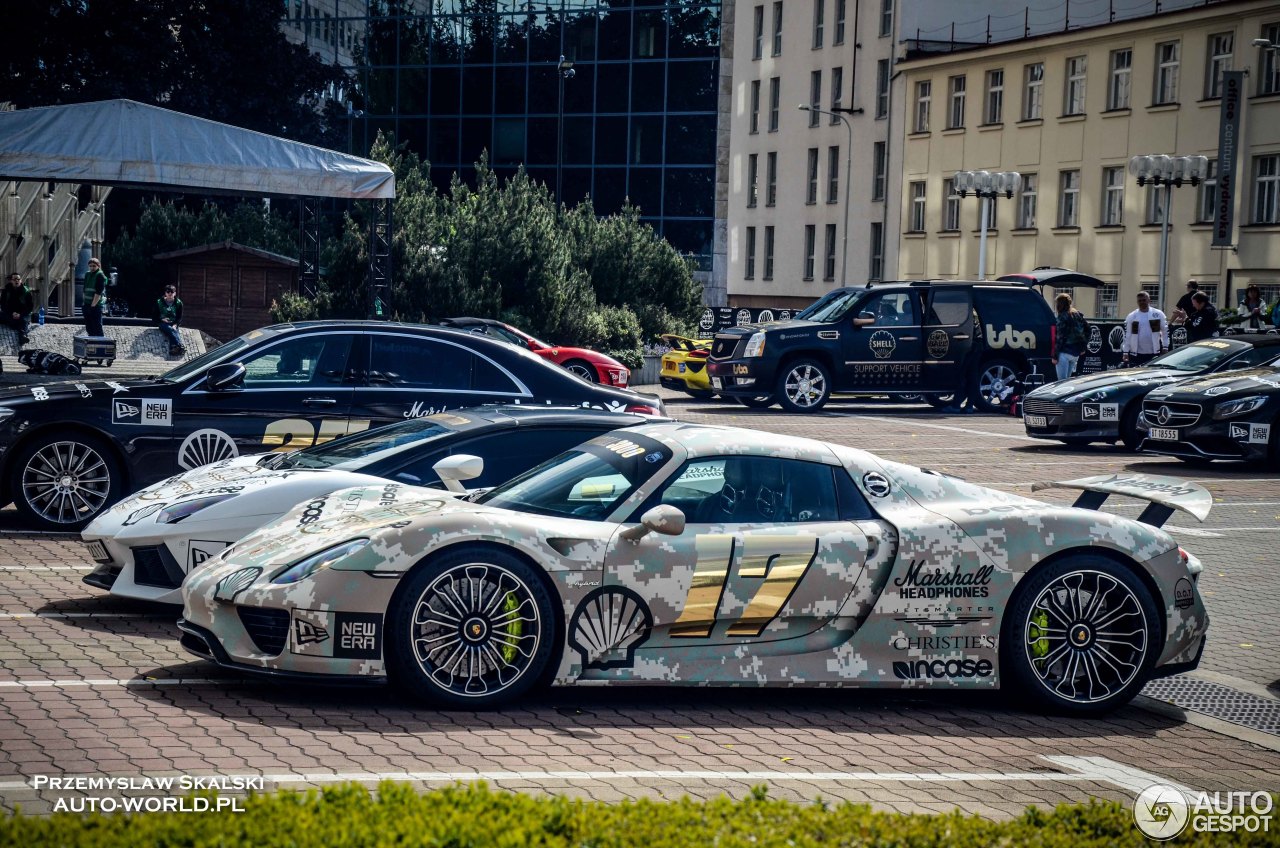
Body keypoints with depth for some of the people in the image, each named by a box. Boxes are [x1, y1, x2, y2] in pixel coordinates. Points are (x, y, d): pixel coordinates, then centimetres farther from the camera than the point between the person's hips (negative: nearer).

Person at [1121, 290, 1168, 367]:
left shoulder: (1158, 314, 2)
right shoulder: (1132, 316, 4)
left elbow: (1165, 331, 6)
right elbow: (1127, 335, 2)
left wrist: (1165, 347, 1)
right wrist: (1125, 352, -2)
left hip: (1154, 354, 0)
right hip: (1136, 354, 0)